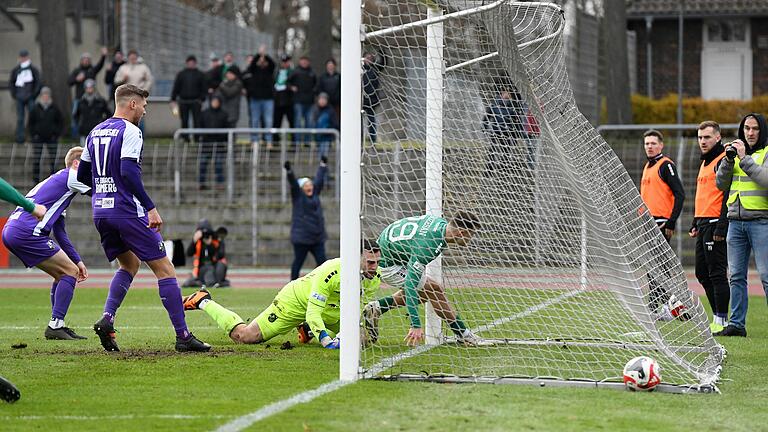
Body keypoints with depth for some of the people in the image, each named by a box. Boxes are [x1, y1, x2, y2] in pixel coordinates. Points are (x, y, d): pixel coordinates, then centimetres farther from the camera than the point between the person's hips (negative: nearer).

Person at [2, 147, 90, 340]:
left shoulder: (57, 180, 29)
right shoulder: (71, 177, 0)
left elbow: (59, 231, 30)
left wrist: (77, 260, 27)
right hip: (27, 232, -10)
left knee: (63, 274, 18)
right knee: (70, 272, -3)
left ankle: (58, 326, 16)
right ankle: (55, 325, -9)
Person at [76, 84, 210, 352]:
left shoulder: (95, 132, 14)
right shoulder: (129, 131, -10)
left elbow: (82, 176, 19)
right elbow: (128, 172, -22)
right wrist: (151, 207, -21)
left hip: (100, 211, 8)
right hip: (127, 211, -8)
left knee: (130, 264, 24)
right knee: (164, 269, -1)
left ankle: (107, 318, 4)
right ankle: (182, 336, -4)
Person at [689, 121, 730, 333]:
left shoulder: (724, 161, -10)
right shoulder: (704, 163, 20)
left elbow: (729, 195, -17)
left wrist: (722, 227, -22)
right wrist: (695, 224, 22)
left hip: (715, 224, -10)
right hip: (703, 224, 10)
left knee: (717, 273, -8)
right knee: (702, 273, 12)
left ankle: (721, 321, -6)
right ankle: (717, 317, 18)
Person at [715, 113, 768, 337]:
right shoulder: (736, 151, 16)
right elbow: (721, 184, 11)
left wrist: (744, 158, -17)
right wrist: (729, 160, -3)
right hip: (736, 221, 6)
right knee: (736, 276, 6)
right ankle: (736, 324, 9)